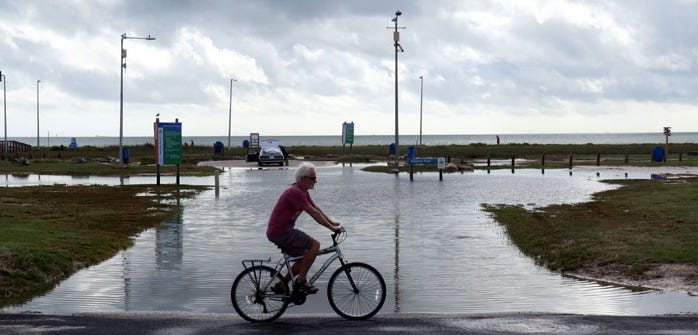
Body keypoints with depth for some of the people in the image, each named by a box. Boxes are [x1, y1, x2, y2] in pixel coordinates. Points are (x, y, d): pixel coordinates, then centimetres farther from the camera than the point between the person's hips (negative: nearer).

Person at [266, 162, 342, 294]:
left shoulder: (302, 191, 11)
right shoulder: (295, 192, -21)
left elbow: (317, 208, 15)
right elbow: (313, 213, -22)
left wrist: (332, 223, 9)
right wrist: (332, 228, -19)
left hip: (283, 230, 10)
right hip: (280, 232, -10)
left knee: (305, 257, 14)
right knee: (314, 244, -17)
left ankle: (280, 286, 19)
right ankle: (301, 281, -10)